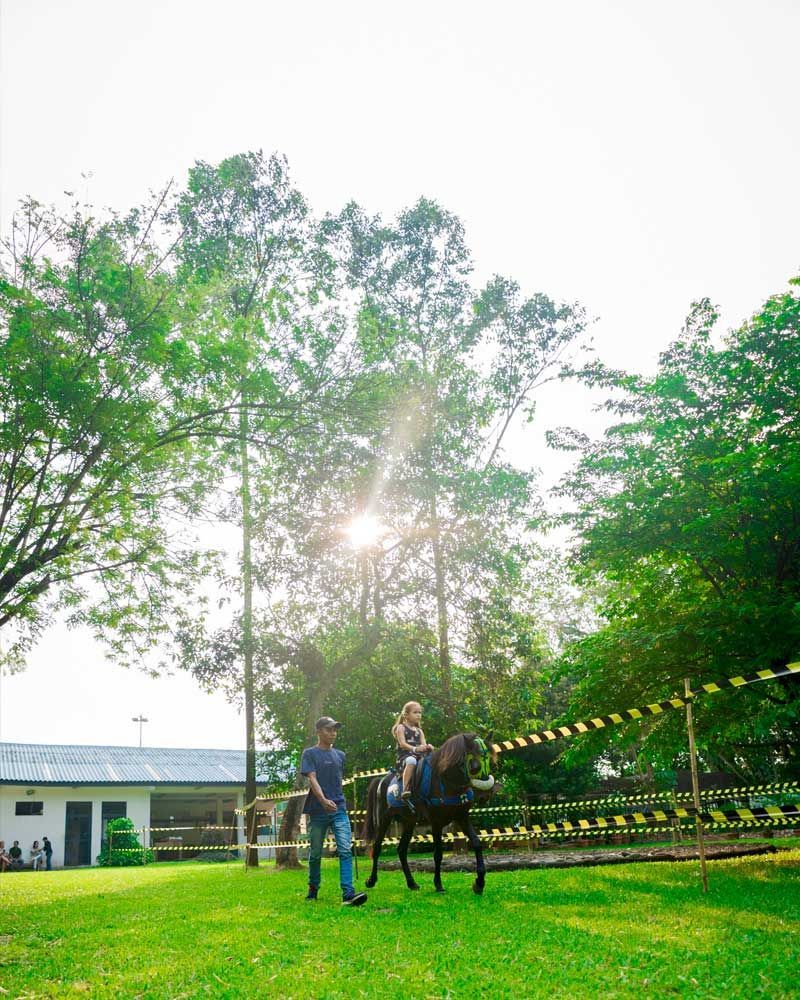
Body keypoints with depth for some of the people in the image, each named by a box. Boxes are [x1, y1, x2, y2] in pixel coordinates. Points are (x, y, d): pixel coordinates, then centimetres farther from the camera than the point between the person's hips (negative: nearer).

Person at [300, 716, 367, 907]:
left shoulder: (340, 755, 13)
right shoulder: (310, 753, -2)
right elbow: (312, 779, -14)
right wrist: (323, 800, -29)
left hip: (339, 810, 3)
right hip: (318, 811, -3)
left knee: (345, 850, -12)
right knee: (315, 853, 10)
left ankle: (348, 894, -18)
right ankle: (313, 889, 29)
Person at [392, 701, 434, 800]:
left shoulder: (419, 731, 22)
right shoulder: (401, 727, 6)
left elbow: (423, 745, 8)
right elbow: (402, 744, -8)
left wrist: (428, 747, -16)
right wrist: (415, 748, -25)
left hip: (418, 756, 6)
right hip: (404, 756, -6)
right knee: (411, 761, -39)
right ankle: (405, 789, -46)